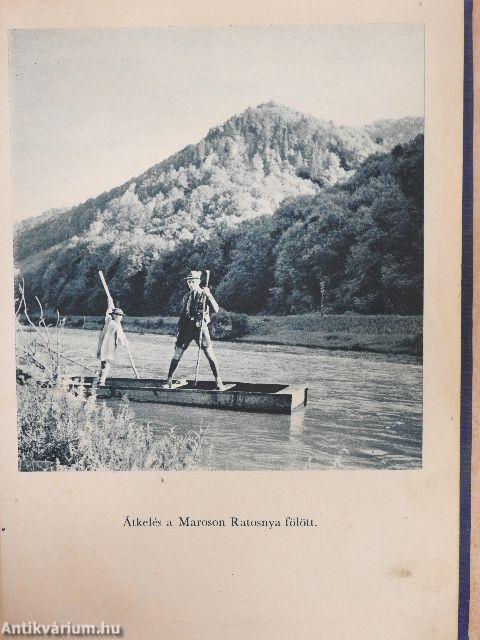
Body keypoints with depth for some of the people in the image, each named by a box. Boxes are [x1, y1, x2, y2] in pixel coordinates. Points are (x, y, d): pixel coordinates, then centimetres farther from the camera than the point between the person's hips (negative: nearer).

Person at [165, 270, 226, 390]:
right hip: (187, 328, 4)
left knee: (210, 355, -9)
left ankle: (219, 382, -2)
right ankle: (169, 380, 12)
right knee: (177, 354, 2)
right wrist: (179, 330, 15)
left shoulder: (205, 294, -1)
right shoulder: (186, 297, 13)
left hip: (201, 328, -4)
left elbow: (215, 309, -14)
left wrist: (208, 295, -23)